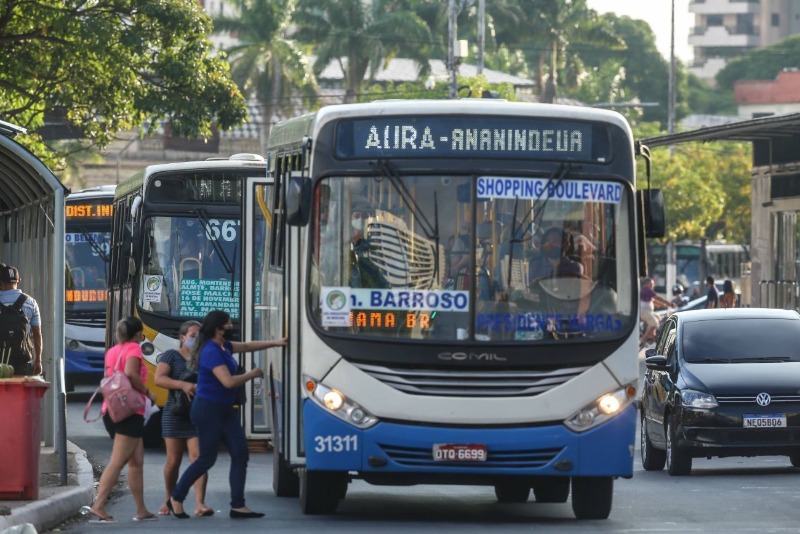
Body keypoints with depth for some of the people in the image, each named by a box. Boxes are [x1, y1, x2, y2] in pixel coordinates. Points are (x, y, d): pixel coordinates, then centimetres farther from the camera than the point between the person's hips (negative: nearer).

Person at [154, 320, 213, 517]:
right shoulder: (171, 356, 2)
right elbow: (159, 378, -11)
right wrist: (182, 385, -24)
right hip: (175, 413, -2)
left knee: (198, 457, -11)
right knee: (173, 461, 4)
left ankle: (199, 504, -18)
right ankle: (169, 499, 25)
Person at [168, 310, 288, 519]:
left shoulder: (223, 346, 9)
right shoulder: (211, 352, -21)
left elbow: (246, 346, 25)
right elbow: (229, 382, -26)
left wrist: (275, 343, 23)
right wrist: (252, 374, -11)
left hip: (225, 410, 10)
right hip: (208, 410, -10)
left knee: (240, 455, 1)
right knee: (207, 459, -2)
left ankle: (238, 506, 3)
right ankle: (176, 499, 14)